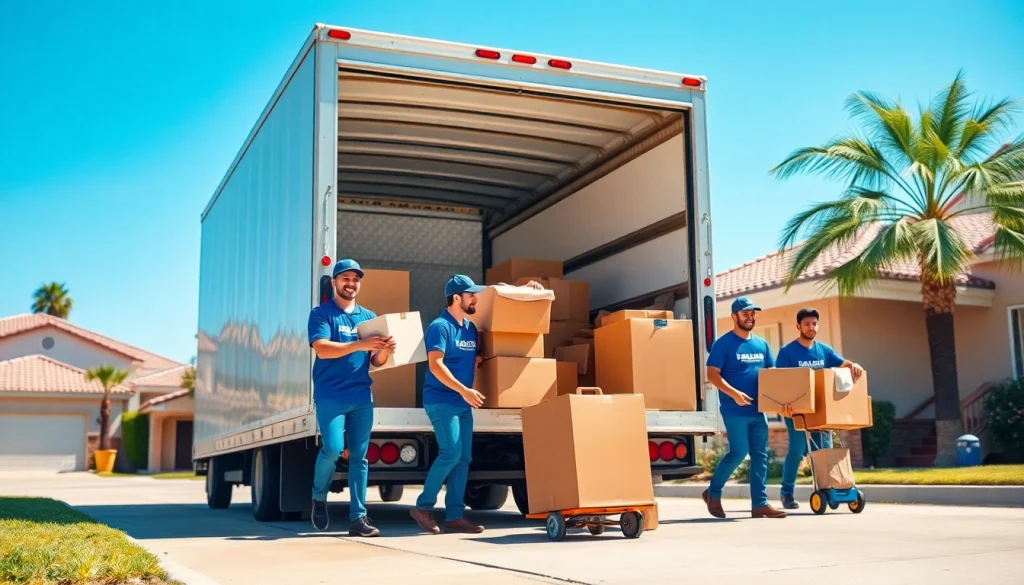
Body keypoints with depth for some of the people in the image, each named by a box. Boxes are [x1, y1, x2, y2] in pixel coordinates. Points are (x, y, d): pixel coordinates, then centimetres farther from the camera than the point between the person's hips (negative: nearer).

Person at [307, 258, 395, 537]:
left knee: (359, 457, 3)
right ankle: (319, 496, 12)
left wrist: (384, 351, -10)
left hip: (362, 396, 4)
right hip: (330, 396, -4)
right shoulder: (321, 313, 1)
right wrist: (360, 344, -23)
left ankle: (358, 518, 5)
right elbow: (322, 348, -15)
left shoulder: (369, 317, 15)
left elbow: (375, 362, 14)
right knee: (333, 448, -16)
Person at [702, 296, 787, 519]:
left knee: (760, 455, 4)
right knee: (739, 452, -7)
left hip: (758, 410, 6)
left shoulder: (761, 344, 13)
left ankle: (760, 503, 8)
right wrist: (734, 393, -23)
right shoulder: (723, 343, -6)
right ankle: (713, 492, 13)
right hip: (734, 410, -6)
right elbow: (712, 374, -12)